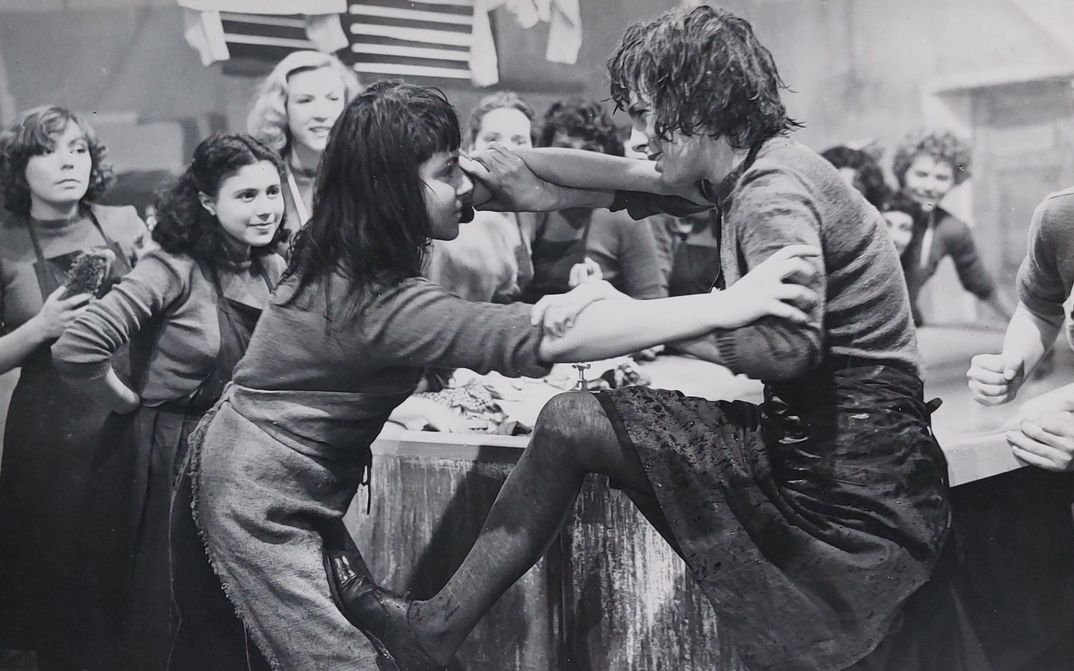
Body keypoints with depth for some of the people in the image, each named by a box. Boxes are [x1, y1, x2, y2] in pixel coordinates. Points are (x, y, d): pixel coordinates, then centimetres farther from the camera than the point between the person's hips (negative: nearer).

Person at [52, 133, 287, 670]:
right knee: (170, 604, 8)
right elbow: (75, 351, -23)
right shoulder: (173, 269, -17)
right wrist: (132, 402, -9)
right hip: (177, 451, -6)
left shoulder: (272, 269, 3)